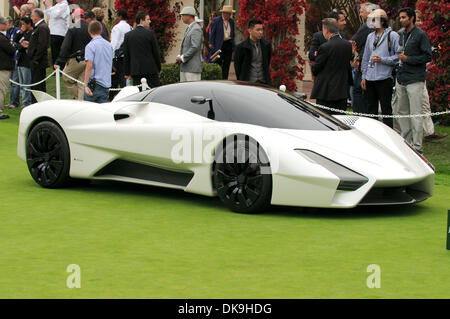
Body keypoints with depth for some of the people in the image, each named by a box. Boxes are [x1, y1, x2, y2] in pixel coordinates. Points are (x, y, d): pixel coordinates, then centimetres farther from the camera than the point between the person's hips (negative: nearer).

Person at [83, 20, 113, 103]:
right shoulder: (109, 45, 11)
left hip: (94, 83, -6)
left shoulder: (91, 46, -10)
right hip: (106, 84, 6)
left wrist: (86, 85, -17)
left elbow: (89, 66, -18)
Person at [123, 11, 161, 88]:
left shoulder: (128, 35, 5)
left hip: (135, 71, 3)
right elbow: (156, 52, -2)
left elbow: (126, 56, 7)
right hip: (150, 69, -3)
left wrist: (127, 73, 12)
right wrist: (159, 68, 10)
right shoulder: (150, 33, -6)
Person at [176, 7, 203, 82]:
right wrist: (179, 56, 7)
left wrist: (182, 58, -16)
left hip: (193, 68, -10)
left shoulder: (196, 29, -13)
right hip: (184, 67, 10)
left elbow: (195, 47, -21)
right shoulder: (188, 28, 18)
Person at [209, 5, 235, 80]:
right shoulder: (216, 20, -3)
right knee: (218, 63, -2)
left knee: (227, 64, 3)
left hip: (228, 45, 4)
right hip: (219, 45, -4)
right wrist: (211, 43, -6)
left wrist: (233, 45, 13)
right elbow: (212, 33, -2)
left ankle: (225, 79, 7)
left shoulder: (231, 21, 11)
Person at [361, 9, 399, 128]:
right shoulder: (370, 37, 16)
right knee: (371, 108, 11)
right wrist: (364, 76, 16)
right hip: (370, 78, 6)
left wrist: (382, 60, -16)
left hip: (384, 78, -6)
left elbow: (398, 56, -8)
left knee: (386, 109, -4)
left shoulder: (392, 35, -4)